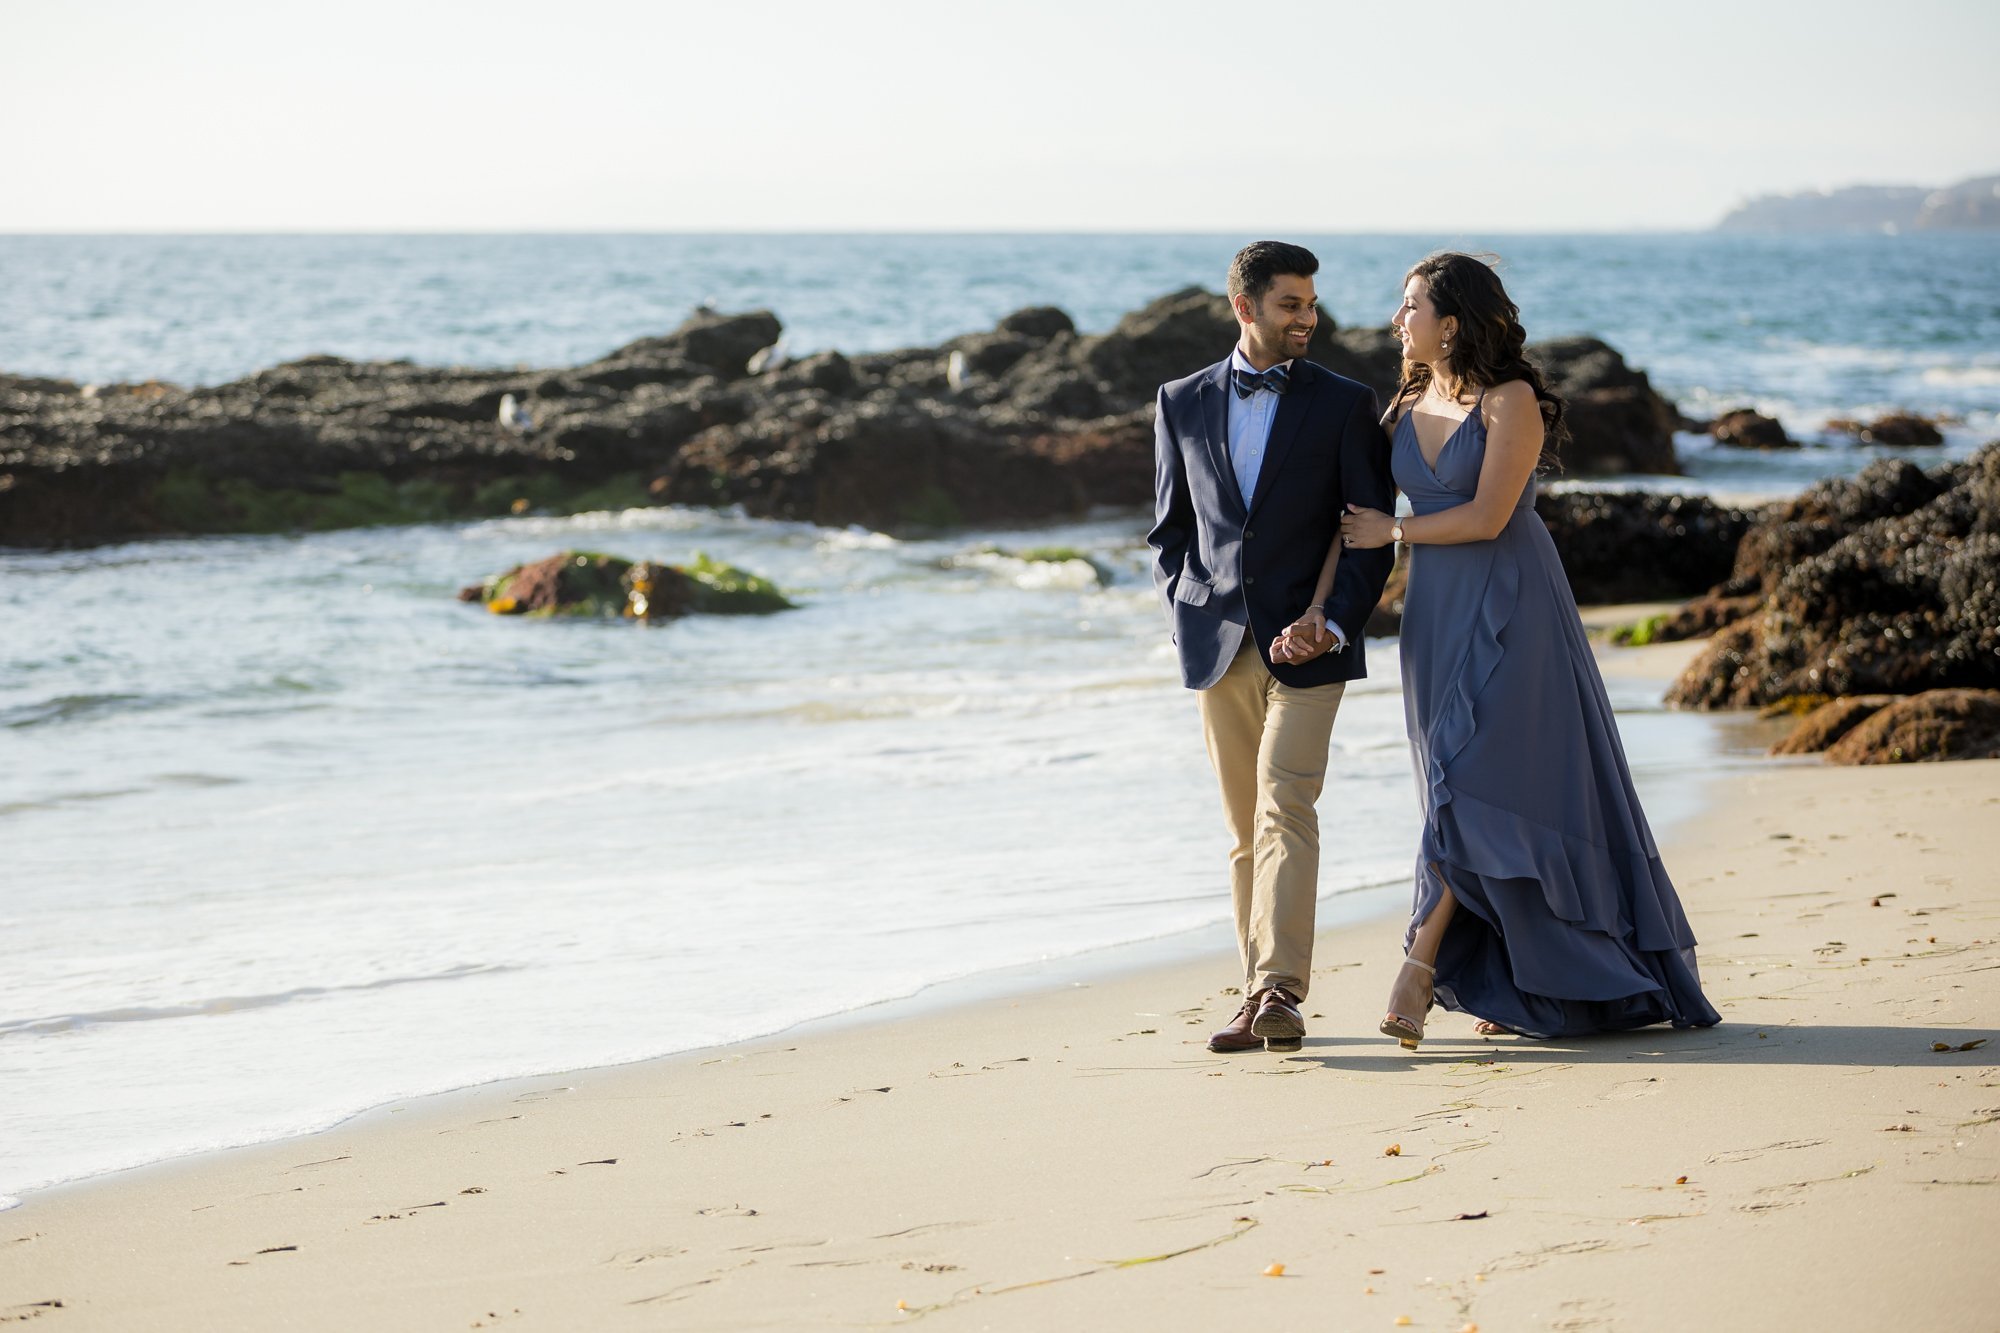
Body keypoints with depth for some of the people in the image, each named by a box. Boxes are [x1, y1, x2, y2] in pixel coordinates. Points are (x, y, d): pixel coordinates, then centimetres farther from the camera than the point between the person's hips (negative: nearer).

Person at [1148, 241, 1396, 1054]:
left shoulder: (1345, 405, 2)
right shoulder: (1183, 404, 10)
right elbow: (1169, 530, 16)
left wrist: (1335, 621, -11)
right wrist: (1185, 619, 2)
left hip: (1305, 644, -3)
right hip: (1219, 646, 3)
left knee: (1284, 809, -16)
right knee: (1245, 830, 7)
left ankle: (1280, 993, -22)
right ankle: (1261, 996, 12)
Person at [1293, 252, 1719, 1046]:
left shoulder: (1510, 401, -9)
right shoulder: (1407, 408, 10)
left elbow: (1487, 517, -16)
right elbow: (1356, 520, 6)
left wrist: (1396, 531, -5)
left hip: (1508, 614, -6)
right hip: (1437, 616, 6)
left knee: (1474, 777, -12)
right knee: (1473, 791, 6)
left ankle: (1422, 963, -13)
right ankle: (1516, 988, 12)